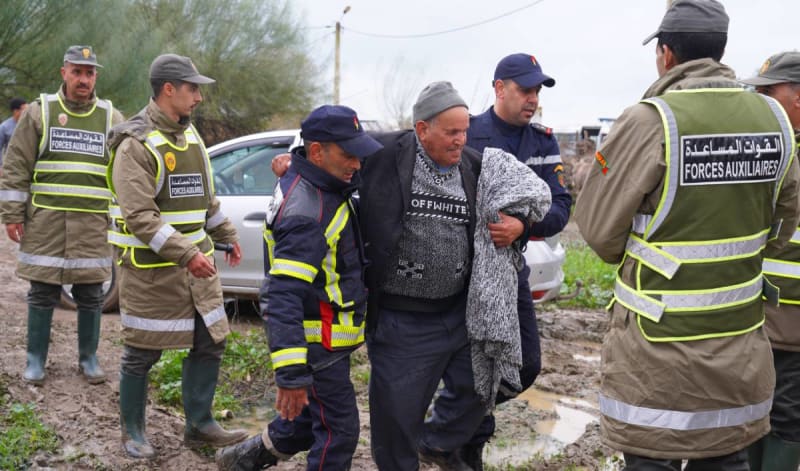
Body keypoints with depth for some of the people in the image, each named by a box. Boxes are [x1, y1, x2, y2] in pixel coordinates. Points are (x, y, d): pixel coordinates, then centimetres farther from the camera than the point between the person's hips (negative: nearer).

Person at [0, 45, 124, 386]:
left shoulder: (111, 118, 8)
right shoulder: (40, 112, 3)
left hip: (93, 225, 1)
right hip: (45, 220, -1)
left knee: (90, 296, 8)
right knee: (42, 294, 5)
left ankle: (88, 358, 22)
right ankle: (35, 360, 18)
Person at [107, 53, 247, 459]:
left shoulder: (190, 136, 12)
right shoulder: (136, 143, -14)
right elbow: (139, 216, -22)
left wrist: (227, 236, 22)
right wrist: (185, 255, -28)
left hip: (195, 262, 8)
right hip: (151, 269, -7)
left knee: (210, 343, 9)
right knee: (142, 353, 5)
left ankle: (199, 426, 23)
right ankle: (132, 432, 23)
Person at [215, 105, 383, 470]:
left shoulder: (325, 187, 1)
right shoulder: (306, 212, -27)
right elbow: (283, 297, -32)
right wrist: (291, 374, -34)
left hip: (327, 337, 9)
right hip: (316, 341, -9)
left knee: (313, 420, 23)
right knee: (339, 432, 1)